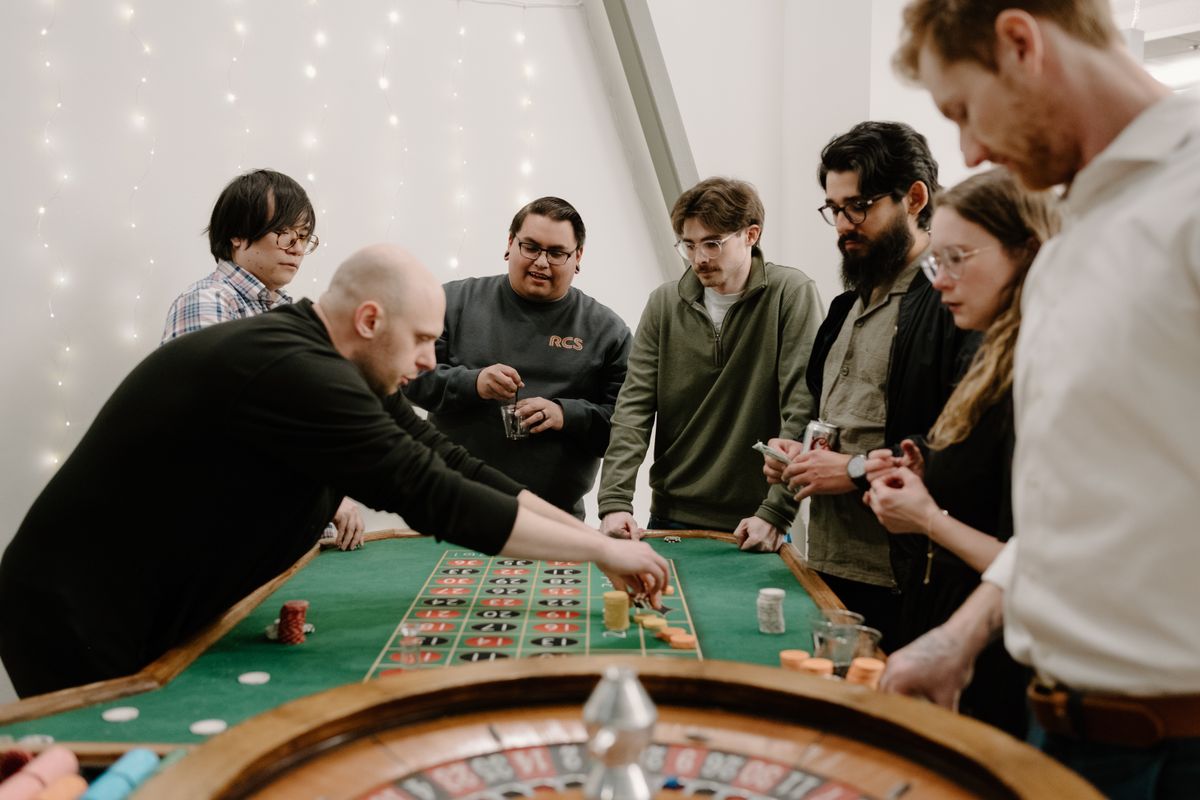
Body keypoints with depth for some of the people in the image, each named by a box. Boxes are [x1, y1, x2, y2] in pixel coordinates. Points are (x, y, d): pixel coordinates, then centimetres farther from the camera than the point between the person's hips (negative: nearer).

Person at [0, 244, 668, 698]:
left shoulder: (345, 371, 1)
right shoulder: (290, 369, -29)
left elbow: (450, 463, 2)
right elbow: (431, 495, -31)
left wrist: (594, 534, -2)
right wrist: (598, 549, -21)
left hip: (149, 619, 9)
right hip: (76, 626, -9)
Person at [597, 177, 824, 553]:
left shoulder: (792, 294, -9)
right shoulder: (664, 303, 2)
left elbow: (802, 413, -14)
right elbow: (634, 408, -3)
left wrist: (777, 511, -19)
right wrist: (615, 501, -14)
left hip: (754, 525, -3)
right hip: (671, 518, 3)